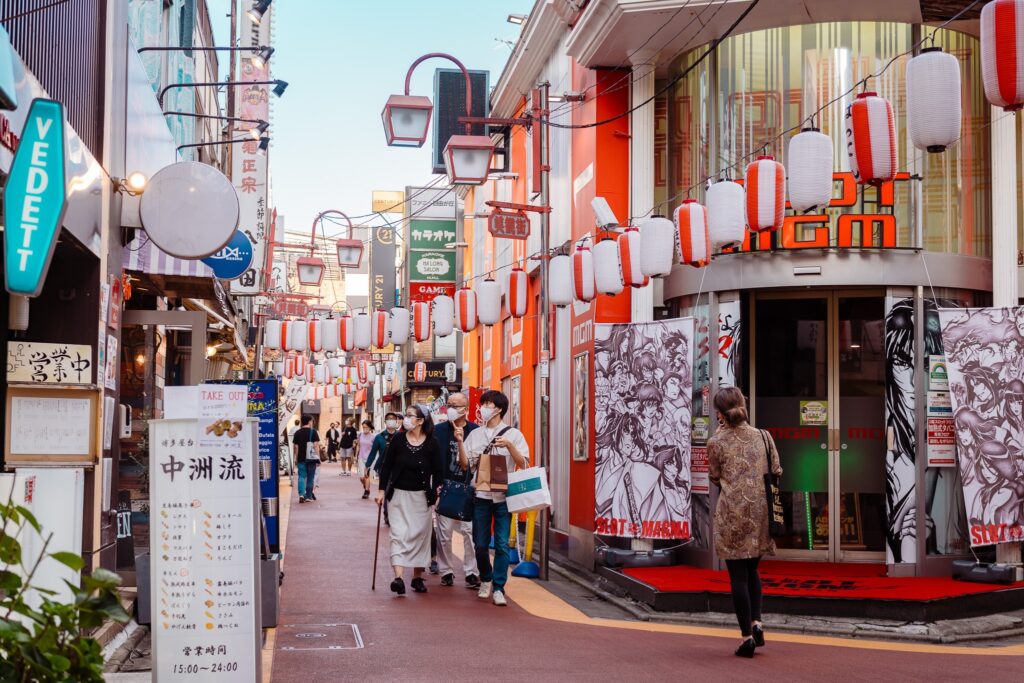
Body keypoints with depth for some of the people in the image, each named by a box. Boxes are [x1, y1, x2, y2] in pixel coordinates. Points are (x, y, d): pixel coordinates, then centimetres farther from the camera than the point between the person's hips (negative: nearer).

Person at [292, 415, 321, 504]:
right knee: (310, 477, 8)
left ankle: (301, 494, -14)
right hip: (311, 458, -2)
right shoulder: (313, 432, -5)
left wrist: (296, 457, 14)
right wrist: (317, 457, -6)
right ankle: (309, 496, 12)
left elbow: (295, 446, 6)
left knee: (302, 476, 4)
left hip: (301, 458, 2)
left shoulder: (297, 433, 5)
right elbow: (316, 445, -10)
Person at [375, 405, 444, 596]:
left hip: (421, 496, 0)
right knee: (399, 534, -10)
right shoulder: (398, 439, -3)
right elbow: (386, 465, 2)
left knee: (419, 535, 6)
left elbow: (437, 472, 2)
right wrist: (382, 490, 0)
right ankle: (398, 577, -18)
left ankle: (417, 577, 20)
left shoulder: (431, 444, -4)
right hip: (399, 494, 0)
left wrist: (436, 492, -4)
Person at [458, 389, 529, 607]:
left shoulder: (513, 434, 1)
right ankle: (486, 579, 30)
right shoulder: (475, 434, 10)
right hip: (482, 494, 3)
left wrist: (509, 445, -19)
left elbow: (523, 463, -5)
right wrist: (460, 443, -7)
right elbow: (465, 464, 6)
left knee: (502, 544, -5)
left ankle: (498, 589, 0)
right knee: (480, 544, 7)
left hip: (504, 495, -3)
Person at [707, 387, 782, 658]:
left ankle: (747, 636, 2)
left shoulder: (717, 443, -6)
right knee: (752, 569, 21)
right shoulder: (763, 436, 2)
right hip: (760, 512, 3)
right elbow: (777, 473, 6)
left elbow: (715, 478, 7)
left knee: (738, 575, 3)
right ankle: (756, 621, 4)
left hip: (732, 514, -3)